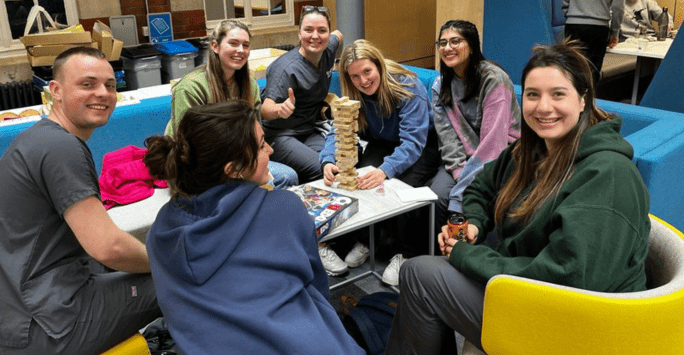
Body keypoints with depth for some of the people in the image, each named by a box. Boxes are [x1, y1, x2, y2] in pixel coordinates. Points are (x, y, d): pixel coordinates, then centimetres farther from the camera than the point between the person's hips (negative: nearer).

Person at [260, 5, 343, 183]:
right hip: (280, 134, -6)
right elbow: (265, 110, -30)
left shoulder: (328, 51, 1)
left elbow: (338, 35, 27)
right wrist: (280, 109, -51)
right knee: (321, 170, -29)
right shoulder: (287, 68, -20)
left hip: (312, 130, 7)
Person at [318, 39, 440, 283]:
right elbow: (338, 132, -13)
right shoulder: (352, 95, -8)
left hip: (423, 146, -4)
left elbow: (413, 142, -32)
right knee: (362, 178, -27)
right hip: (383, 143, 4)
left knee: (402, 184, -34)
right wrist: (327, 162, -37)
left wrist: (385, 170, -50)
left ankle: (402, 253, -17)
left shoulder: (408, 87, -25)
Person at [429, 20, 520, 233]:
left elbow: (493, 140, -20)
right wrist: (460, 172, -18)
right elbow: (447, 135, -2)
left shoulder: (494, 78, -14)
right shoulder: (440, 85, 6)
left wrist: (463, 185, -22)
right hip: (463, 157, 5)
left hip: (499, 156, -5)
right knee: (437, 197, -21)